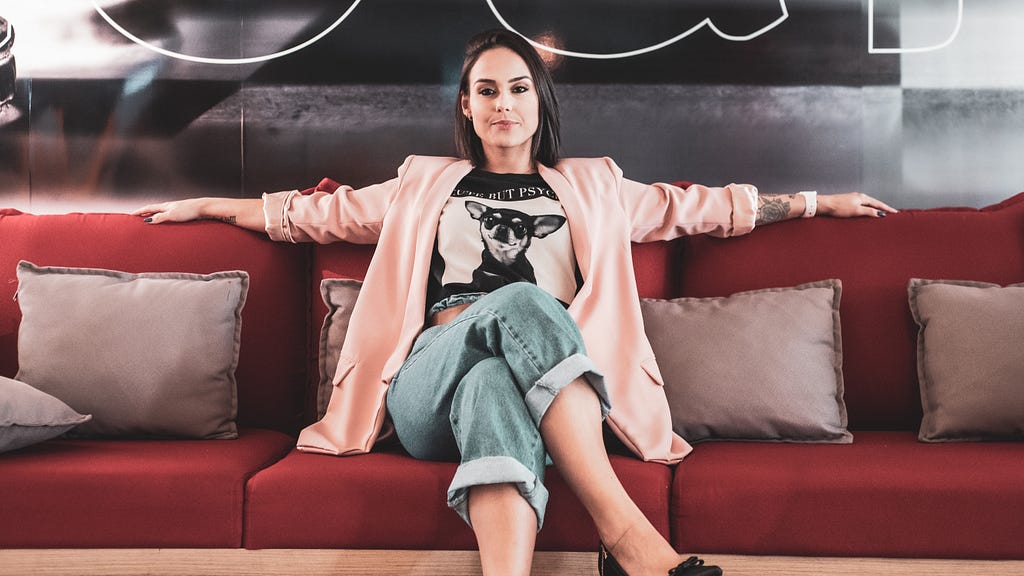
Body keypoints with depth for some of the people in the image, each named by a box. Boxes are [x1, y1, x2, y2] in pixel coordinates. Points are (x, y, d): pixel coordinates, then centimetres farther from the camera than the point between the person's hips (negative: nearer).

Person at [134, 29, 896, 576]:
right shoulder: (425, 186, 28)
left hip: (549, 384, 1)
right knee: (523, 304, -35)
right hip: (428, 391, 0)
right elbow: (320, 212, 32)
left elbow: (704, 207, 28)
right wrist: (205, 205, 34)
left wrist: (819, 202, 27)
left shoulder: (593, 188, 27)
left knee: (493, 389, -38)